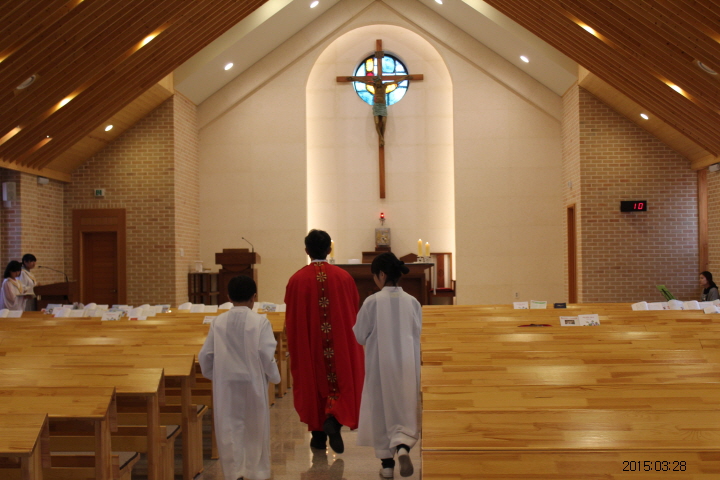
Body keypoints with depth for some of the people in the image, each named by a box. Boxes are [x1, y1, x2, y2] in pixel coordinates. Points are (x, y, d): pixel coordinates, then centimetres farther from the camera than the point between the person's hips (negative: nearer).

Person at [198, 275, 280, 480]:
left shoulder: (218, 322, -4)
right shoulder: (260, 322, -11)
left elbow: (205, 355, -1)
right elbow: (267, 355, -14)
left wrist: (212, 375, 17)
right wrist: (274, 376, 3)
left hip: (225, 385, 2)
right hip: (252, 383, -1)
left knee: (229, 429, 12)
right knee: (255, 430, 13)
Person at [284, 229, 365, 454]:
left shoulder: (297, 279, -8)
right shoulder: (343, 277, -6)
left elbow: (290, 318, -2)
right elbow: (355, 311, 2)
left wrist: (294, 346, 11)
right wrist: (350, 337, 18)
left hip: (308, 344, 1)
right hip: (339, 344, 0)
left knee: (312, 382, 13)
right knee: (340, 379, 11)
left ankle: (319, 435, 20)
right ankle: (334, 418, -13)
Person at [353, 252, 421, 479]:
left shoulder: (372, 302, -13)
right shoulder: (412, 302, -5)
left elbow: (360, 336, -4)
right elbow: (420, 336, 4)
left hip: (380, 366, -2)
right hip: (406, 365, 2)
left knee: (381, 411, 12)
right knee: (406, 410, 13)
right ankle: (403, 446, -12)